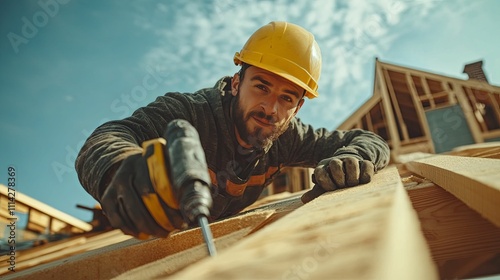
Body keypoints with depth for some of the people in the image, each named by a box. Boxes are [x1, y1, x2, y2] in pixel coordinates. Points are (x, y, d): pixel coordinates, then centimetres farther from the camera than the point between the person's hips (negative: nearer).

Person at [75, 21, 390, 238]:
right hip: (161, 239, -2)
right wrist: (123, 171, -71)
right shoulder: (187, 113, -32)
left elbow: (370, 140, -12)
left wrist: (352, 159, -37)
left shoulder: (286, 136, -18)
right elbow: (103, 142, -46)